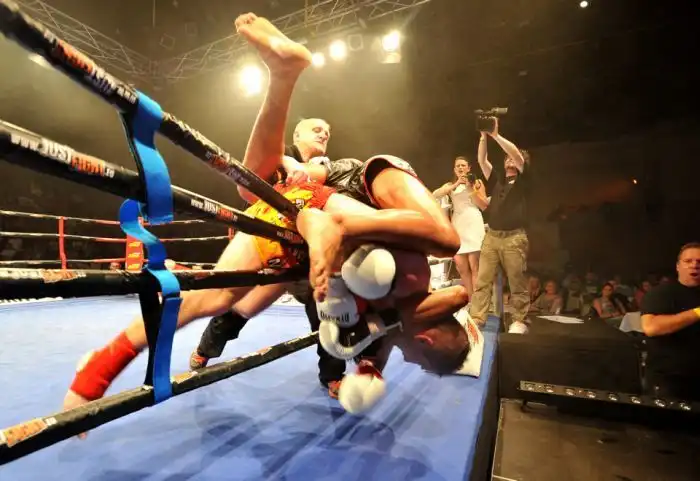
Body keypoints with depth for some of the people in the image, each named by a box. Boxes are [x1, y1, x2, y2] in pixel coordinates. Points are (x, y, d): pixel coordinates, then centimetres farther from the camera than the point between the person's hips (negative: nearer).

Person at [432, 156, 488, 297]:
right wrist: (456, 185, -4)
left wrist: (471, 188, -2)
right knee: (462, 268, 2)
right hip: (457, 226, 3)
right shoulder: (450, 185, 20)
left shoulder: (477, 182, 14)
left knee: (474, 267, -11)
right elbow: (435, 195, 0)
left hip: (473, 224, -3)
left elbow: (484, 206, 5)